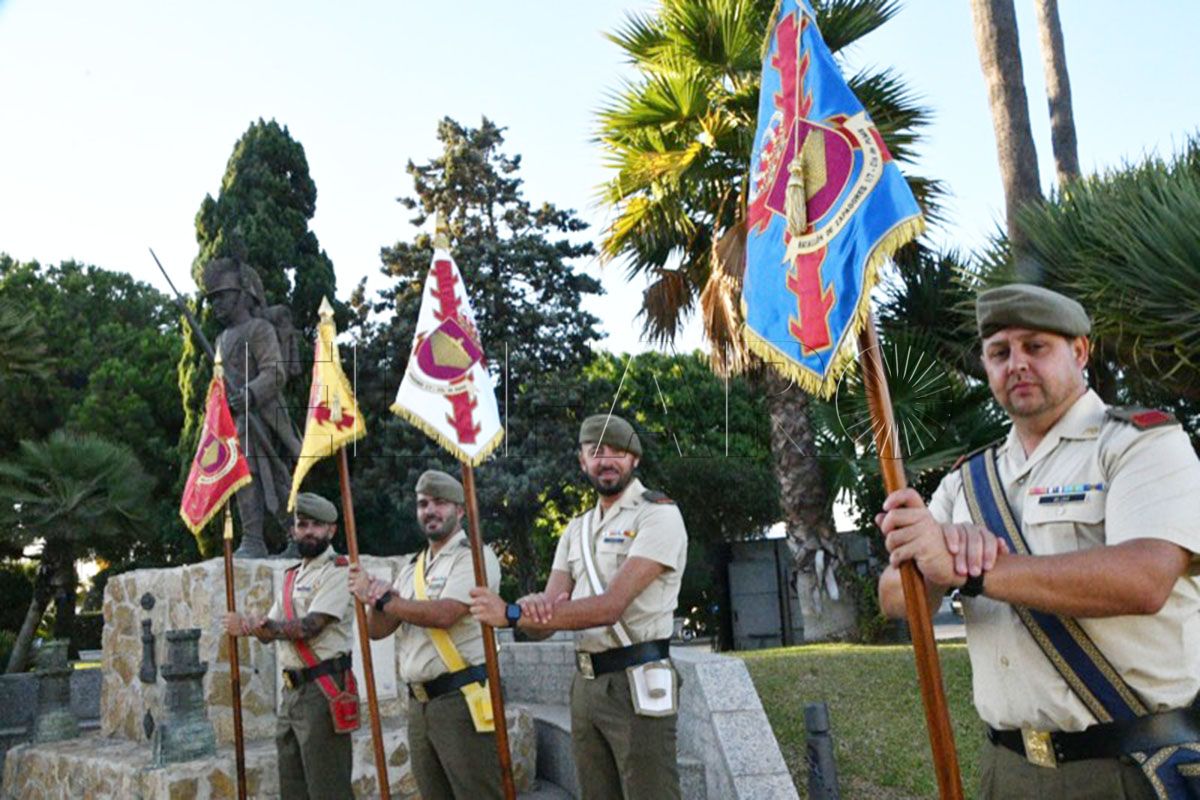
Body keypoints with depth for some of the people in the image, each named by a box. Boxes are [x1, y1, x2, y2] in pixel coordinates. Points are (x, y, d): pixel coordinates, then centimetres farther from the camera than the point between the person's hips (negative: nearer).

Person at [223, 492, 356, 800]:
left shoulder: (338, 571, -9)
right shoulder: (291, 576, 18)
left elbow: (309, 627, -20)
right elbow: (272, 630, 13)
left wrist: (254, 624, -17)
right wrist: (255, 626, -10)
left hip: (323, 690, -9)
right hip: (292, 690, 9)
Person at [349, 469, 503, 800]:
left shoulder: (475, 557, -6)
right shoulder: (411, 568, 17)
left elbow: (443, 614, -20)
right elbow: (378, 630, 14)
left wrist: (387, 600, -7)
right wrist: (373, 601, -8)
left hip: (463, 701, -7)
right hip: (419, 704, 8)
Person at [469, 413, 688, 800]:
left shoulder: (658, 515, -7)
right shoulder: (577, 529, 16)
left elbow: (611, 606, -19)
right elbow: (542, 624, 7)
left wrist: (511, 613, -20)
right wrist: (533, 608, -19)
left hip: (637, 685, -7)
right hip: (585, 685, 7)